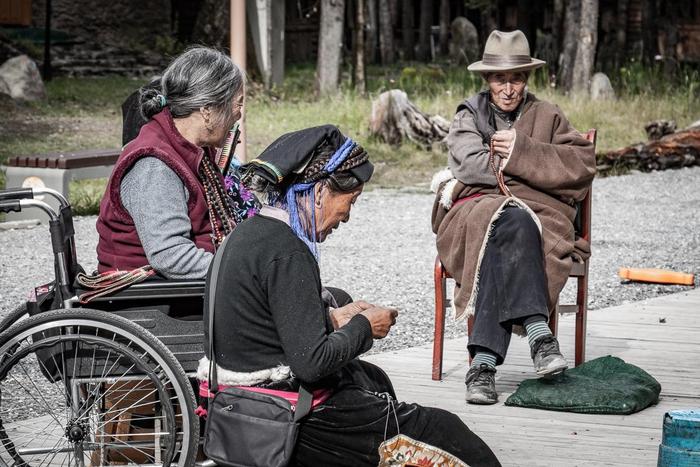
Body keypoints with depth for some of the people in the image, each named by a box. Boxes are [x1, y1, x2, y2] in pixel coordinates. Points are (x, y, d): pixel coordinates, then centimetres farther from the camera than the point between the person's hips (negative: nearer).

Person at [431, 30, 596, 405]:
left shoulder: (547, 116, 18)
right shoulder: (469, 115, 18)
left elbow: (583, 164, 2)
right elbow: (470, 163, -1)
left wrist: (522, 152, -6)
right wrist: (524, 168, -3)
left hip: (536, 211, 1)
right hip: (474, 208, 0)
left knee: (502, 247, -36)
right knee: (512, 224, -38)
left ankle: (484, 362, -46)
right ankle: (537, 331, -49)